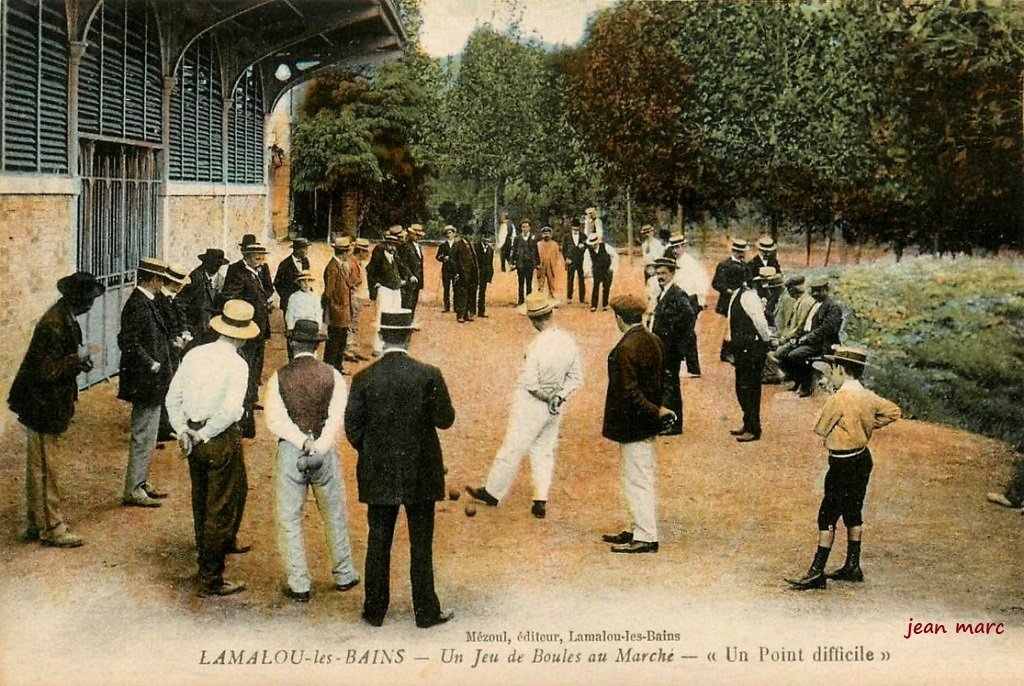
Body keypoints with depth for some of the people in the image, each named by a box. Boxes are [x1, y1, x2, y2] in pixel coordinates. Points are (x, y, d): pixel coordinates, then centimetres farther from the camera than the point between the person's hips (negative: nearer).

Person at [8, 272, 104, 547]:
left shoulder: (65, 319, 7)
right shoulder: (53, 325, -24)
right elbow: (45, 370, -25)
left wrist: (80, 360, 0)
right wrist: (78, 359, -21)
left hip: (48, 406, 10)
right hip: (43, 408, -10)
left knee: (40, 467, 18)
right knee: (46, 468, 0)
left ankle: (37, 523, 29)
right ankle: (51, 527, 9)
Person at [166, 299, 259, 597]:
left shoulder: (195, 354, 2)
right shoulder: (237, 365, -16)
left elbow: (173, 397, 3)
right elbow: (230, 411, -25)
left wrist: (182, 430, 2)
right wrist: (203, 436, -14)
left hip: (194, 438, 7)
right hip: (222, 439, -7)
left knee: (202, 499, 27)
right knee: (221, 506, 3)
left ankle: (225, 542, 51)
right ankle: (211, 578, 9)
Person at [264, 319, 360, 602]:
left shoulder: (279, 377, -4)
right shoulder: (332, 375, -3)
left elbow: (275, 419, -13)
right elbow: (336, 419, -12)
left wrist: (303, 443, -15)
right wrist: (318, 448, -15)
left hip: (290, 451, -1)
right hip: (325, 451, 1)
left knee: (289, 518, 7)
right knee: (335, 515, 16)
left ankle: (299, 585, 9)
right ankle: (344, 575, 26)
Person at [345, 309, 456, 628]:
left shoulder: (364, 378, -7)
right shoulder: (428, 375, -12)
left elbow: (352, 426, -4)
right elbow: (445, 419, -6)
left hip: (378, 475, 1)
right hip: (421, 473, -1)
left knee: (378, 543, 11)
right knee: (421, 544, 9)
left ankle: (375, 610, 19)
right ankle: (426, 611, 16)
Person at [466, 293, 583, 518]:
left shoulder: (538, 346, -27)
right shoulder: (569, 341, -7)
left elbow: (530, 383, -23)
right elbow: (577, 377, 0)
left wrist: (545, 396, -7)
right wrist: (559, 396, -6)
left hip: (531, 406, -6)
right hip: (554, 408, 6)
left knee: (511, 450, 9)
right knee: (544, 452, 16)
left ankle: (493, 492, 25)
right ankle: (540, 501, 15)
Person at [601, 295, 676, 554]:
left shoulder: (625, 348, -22)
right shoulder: (653, 341, 4)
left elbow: (629, 391, -24)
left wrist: (654, 412, -17)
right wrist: (656, 410, 15)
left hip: (633, 423, -9)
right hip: (648, 424, 9)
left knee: (637, 480, -1)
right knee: (647, 478, 17)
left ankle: (645, 537, 5)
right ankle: (642, 529, 28)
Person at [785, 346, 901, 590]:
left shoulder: (839, 399, -20)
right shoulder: (867, 396, 4)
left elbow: (821, 429, -11)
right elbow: (893, 411, 18)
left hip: (844, 463, -9)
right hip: (863, 458, 9)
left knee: (827, 516, -4)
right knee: (853, 513, 17)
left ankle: (816, 573, -3)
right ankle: (852, 567, 24)